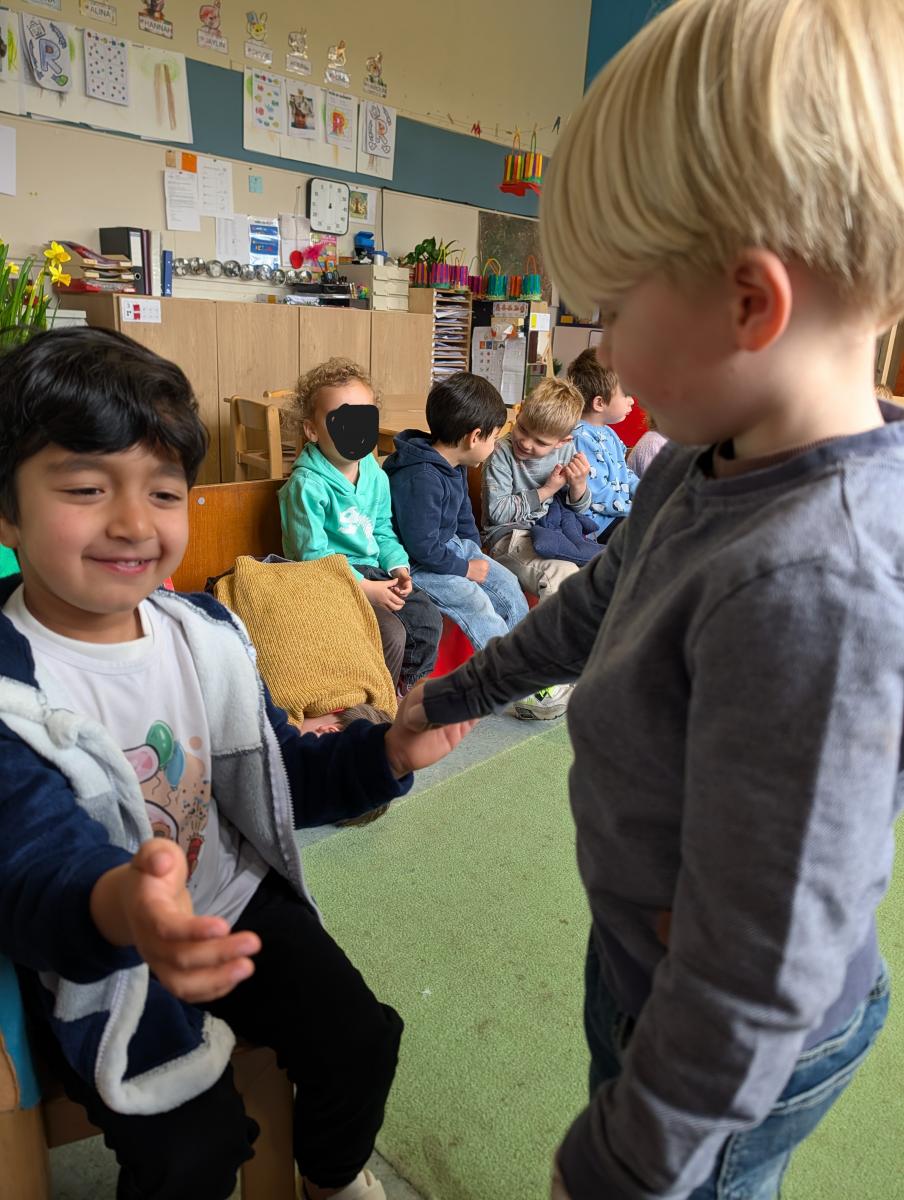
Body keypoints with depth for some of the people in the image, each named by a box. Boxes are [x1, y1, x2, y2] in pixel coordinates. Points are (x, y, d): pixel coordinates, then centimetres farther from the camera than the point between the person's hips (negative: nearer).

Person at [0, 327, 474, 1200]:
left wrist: (385, 751, -15)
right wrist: (115, 907, -57)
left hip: (231, 903, 5)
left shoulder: (206, 633, -5)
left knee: (358, 1040, 1)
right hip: (93, 960, -4)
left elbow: (279, 775, 3)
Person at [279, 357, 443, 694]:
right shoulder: (306, 484, -18)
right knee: (390, 630, -22)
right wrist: (366, 588, -21)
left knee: (427, 616, -3)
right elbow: (312, 555, -18)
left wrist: (398, 566, -2)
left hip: (373, 569, 8)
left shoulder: (376, 476, 5)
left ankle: (410, 687, 19)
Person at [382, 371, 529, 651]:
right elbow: (423, 548, -28)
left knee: (506, 583, 4)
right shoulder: (420, 479, -30)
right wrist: (465, 568, -17)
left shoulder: (455, 466, 3)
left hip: (451, 546, 10)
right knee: (474, 601, -23)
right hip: (417, 563, -10)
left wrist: (475, 553, 8)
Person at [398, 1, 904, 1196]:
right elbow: (598, 603, 8)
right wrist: (458, 692, 21)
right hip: (647, 955, 7)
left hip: (731, 1054, -6)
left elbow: (758, 977, -29)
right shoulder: (707, 466, -10)